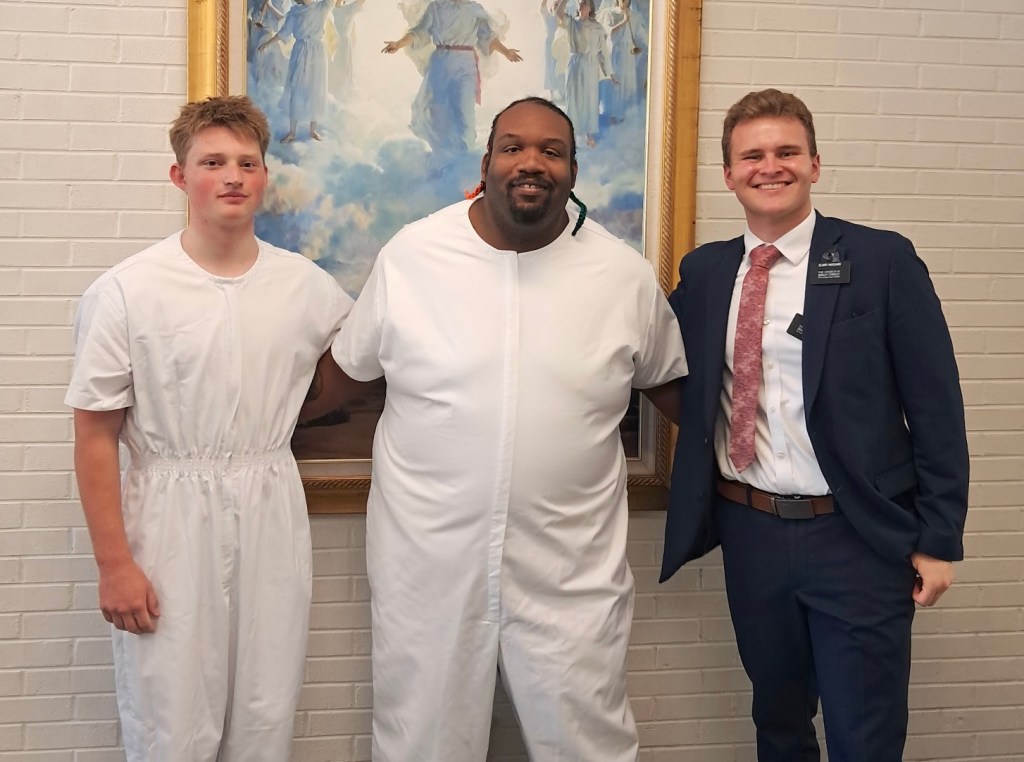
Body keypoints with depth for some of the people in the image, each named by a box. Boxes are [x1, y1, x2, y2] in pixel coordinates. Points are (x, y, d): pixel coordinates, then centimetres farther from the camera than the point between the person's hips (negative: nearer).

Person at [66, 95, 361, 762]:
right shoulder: (125, 292, -8)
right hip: (169, 516, -3)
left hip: (272, 513, 3)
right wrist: (115, 564, -7)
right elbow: (96, 437, -6)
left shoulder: (306, 285, 1)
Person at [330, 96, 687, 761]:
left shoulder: (627, 275, -1)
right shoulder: (409, 256, -3)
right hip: (426, 563, 0)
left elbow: (667, 381, 14)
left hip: (572, 576, 0)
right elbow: (347, 373, 9)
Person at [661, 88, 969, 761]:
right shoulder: (704, 271, 7)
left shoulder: (882, 260, -5)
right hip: (750, 532, 4)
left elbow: (935, 406, -5)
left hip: (858, 536, -4)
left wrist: (939, 538, -6)